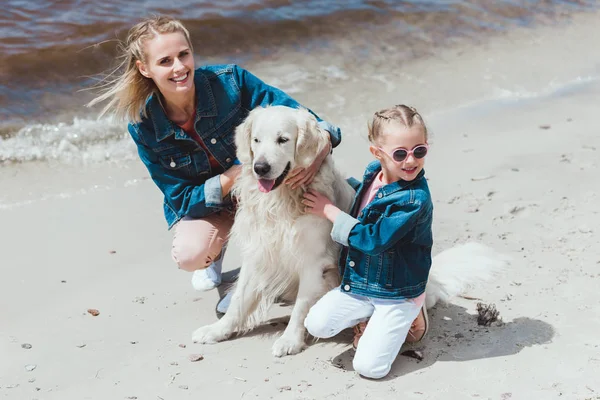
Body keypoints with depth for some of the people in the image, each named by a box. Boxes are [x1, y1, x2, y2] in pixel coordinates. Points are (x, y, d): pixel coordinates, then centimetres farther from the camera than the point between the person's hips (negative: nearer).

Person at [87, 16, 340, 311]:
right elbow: (181, 198, -14)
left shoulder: (229, 81, -23)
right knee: (190, 254, -30)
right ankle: (217, 246, 12)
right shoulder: (143, 127, -19)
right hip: (202, 204, 0)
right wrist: (233, 176, -32)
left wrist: (320, 151, -47)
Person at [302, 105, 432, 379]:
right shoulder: (373, 173, -1)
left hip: (397, 293, -6)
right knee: (316, 324, -14)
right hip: (359, 283, 6)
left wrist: (329, 211, -18)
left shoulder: (415, 199, -24)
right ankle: (370, 315, 11)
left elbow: (374, 239, -26)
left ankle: (409, 316, 10)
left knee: (368, 366, -15)